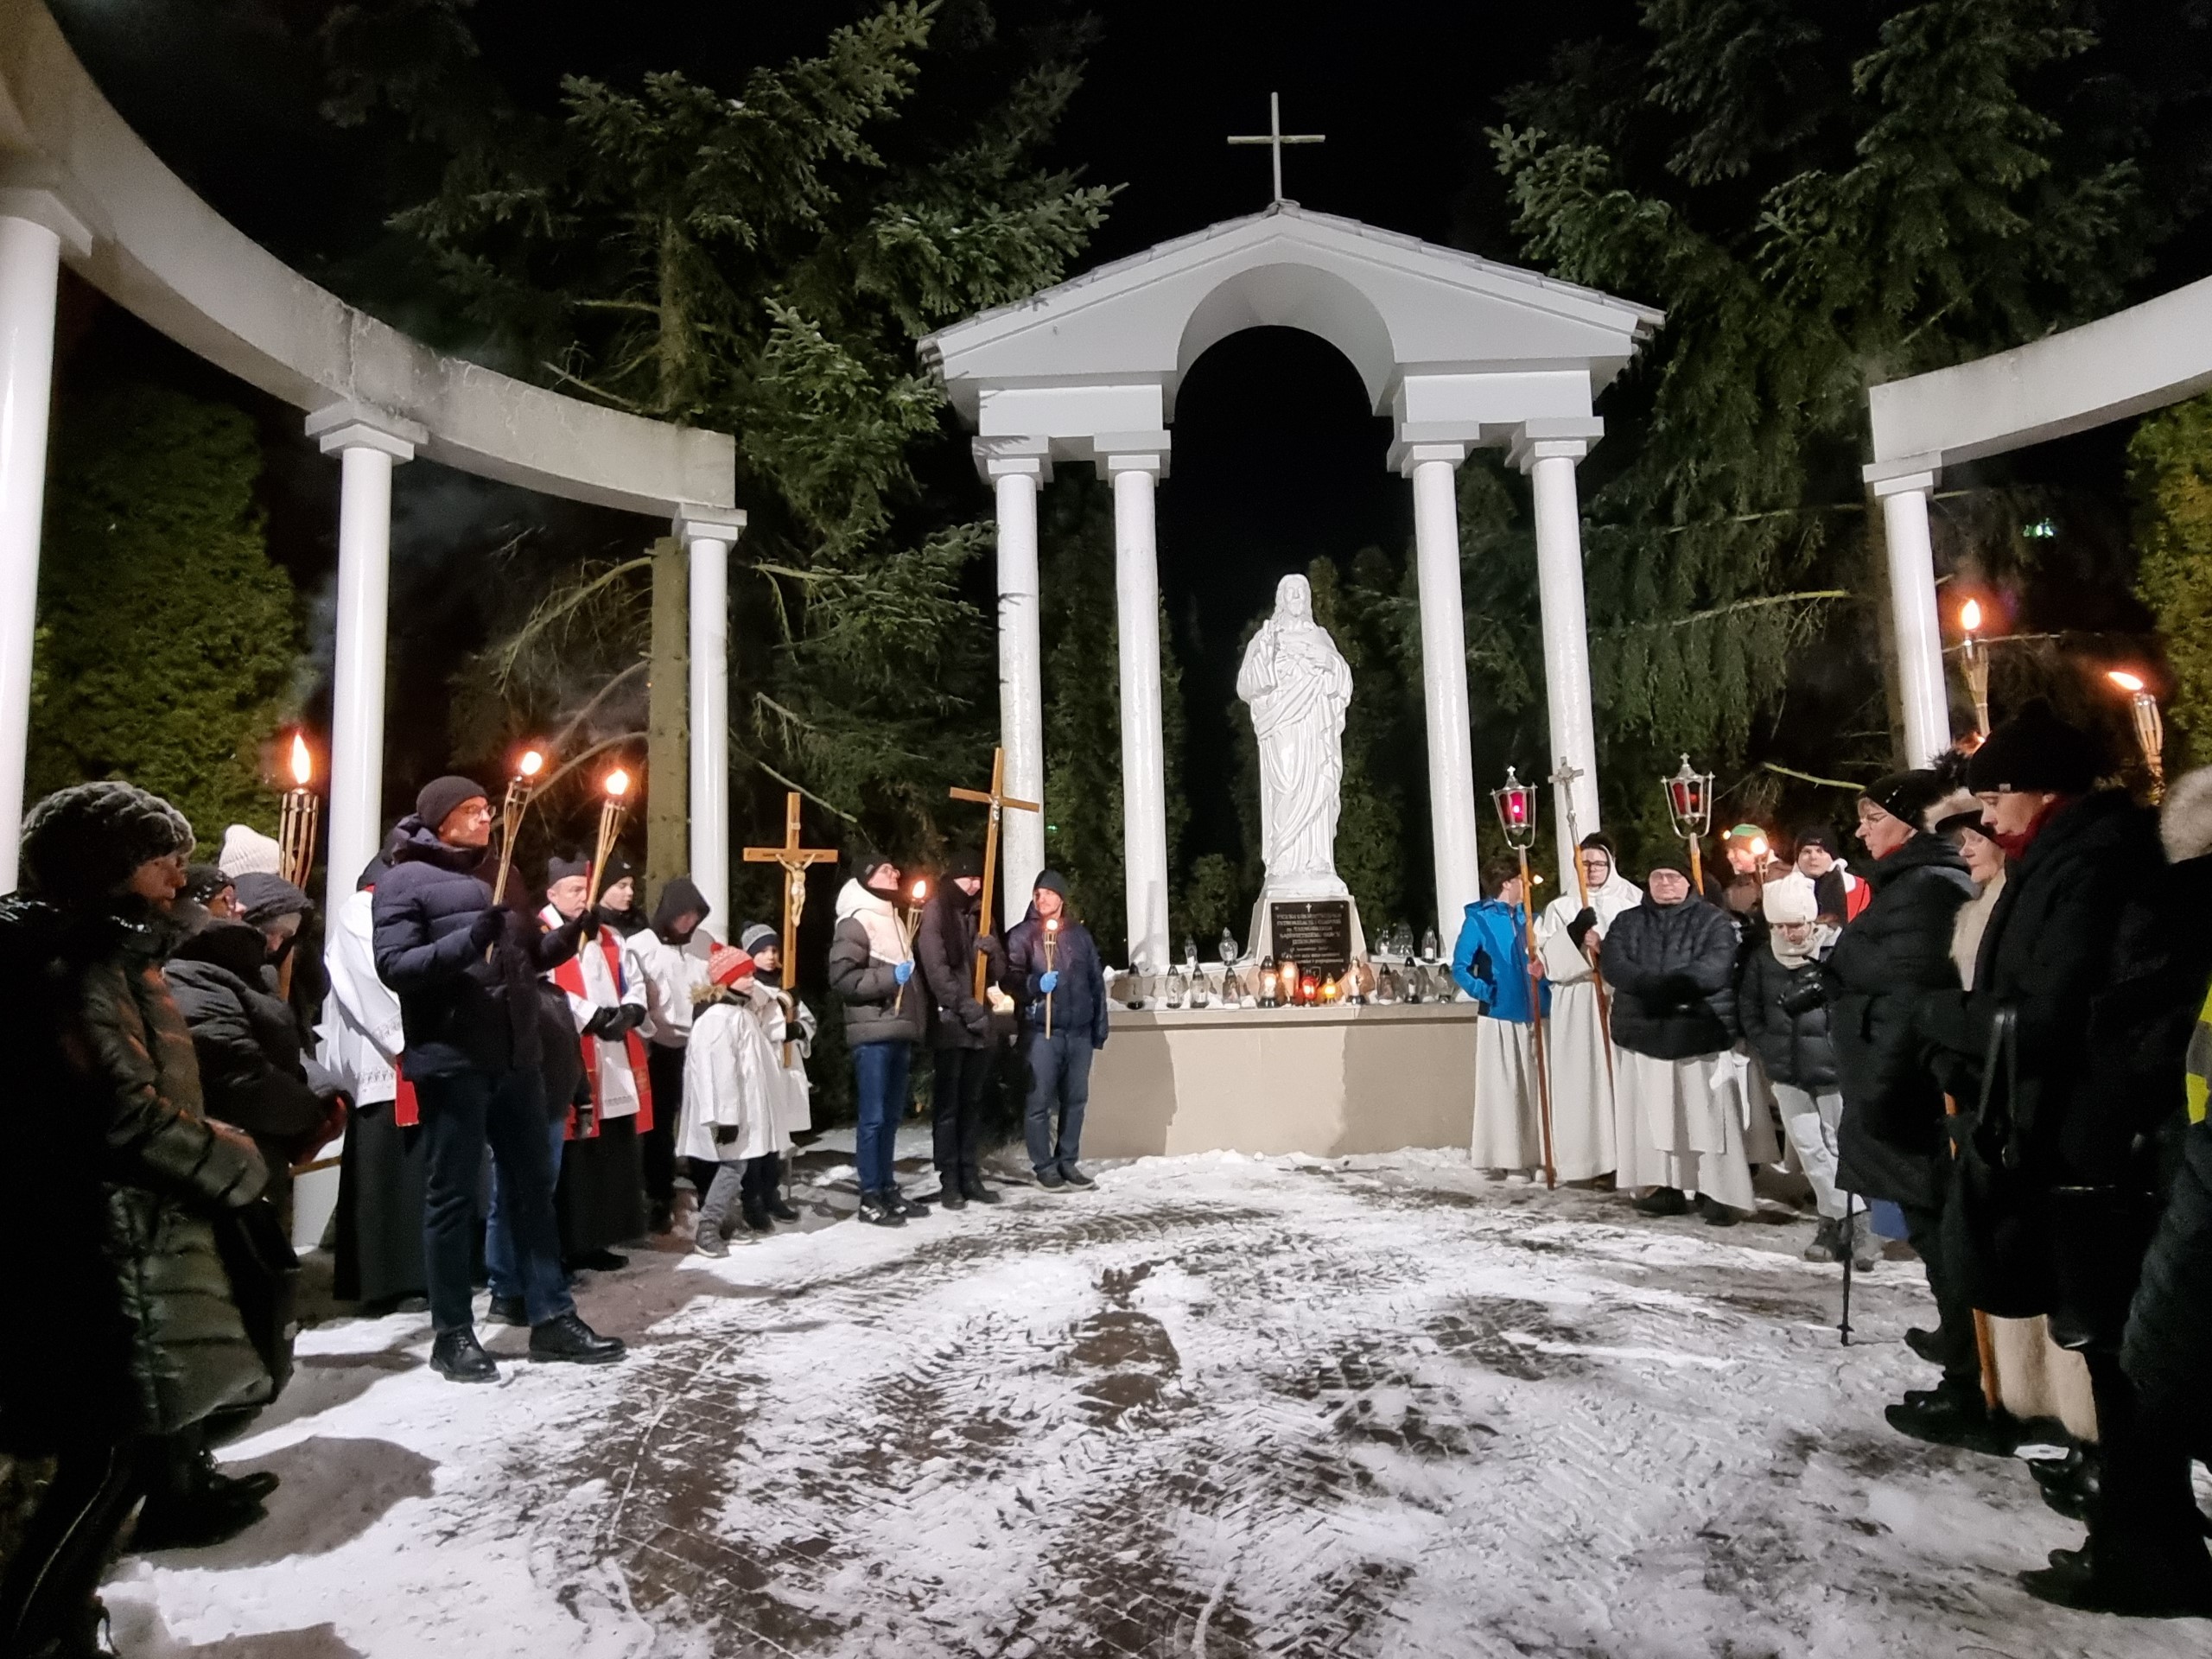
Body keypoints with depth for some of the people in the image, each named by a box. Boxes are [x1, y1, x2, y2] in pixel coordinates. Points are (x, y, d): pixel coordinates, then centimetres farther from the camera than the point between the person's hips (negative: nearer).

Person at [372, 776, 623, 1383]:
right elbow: (393, 966, -14)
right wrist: (468, 940, -27)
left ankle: (551, 1316, 17)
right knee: (453, 1194, 2)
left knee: (532, 1185, 10)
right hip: (450, 1061, -7)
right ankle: (452, 1333, 14)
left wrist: (573, 933, 2)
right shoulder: (405, 881, -3)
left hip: (517, 1057, 7)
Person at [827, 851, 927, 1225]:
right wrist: (889, 978, -20)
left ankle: (887, 1187, 19)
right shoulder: (855, 922, -8)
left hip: (898, 1032, 8)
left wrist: (914, 1027, 22)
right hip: (873, 1034, -8)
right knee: (873, 1117, -5)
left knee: (892, 1116, 12)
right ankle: (870, 1197, 1)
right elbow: (842, 979, -17)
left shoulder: (892, 918, 19)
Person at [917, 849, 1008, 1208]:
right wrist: (964, 1005, -19)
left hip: (980, 1023, 6)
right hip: (950, 1022, -6)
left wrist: (994, 950, -8)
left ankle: (971, 1176, 14)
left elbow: (997, 973, 14)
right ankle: (949, 1181, 1)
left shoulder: (977, 914, 16)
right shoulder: (936, 911, -3)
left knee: (973, 1103, 9)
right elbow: (935, 967, -13)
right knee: (947, 1104, -3)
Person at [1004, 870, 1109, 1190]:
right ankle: (1044, 1165, 7)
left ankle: (1068, 1161, 20)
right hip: (1040, 1031, -4)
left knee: (1075, 1099, 8)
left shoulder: (1080, 934, 12)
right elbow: (1011, 980, -7)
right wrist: (1036, 984, -27)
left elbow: (1097, 982, 15)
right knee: (1040, 1101, -4)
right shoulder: (1021, 935, 1)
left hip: (1080, 1031, 4)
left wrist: (1100, 1025, 11)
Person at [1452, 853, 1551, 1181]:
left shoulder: (1529, 917, 11)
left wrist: (1546, 990, 4)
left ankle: (1537, 1155, 19)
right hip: (1500, 1016, -5)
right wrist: (1485, 992, -19)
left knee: (1536, 1085, 9)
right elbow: (1460, 967, -7)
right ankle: (1504, 1160, 7)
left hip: (1534, 1014, 6)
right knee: (1503, 1088, -1)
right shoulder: (1479, 919, -5)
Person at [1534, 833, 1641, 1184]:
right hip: (1578, 1007, 1)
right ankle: (1594, 1159, 6)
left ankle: (1631, 1163, -2)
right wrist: (1575, 936, -14)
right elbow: (1548, 960, 1)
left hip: (1624, 1003, -1)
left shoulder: (1633, 903, 9)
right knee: (1586, 1079, -1)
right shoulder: (1560, 908, 11)